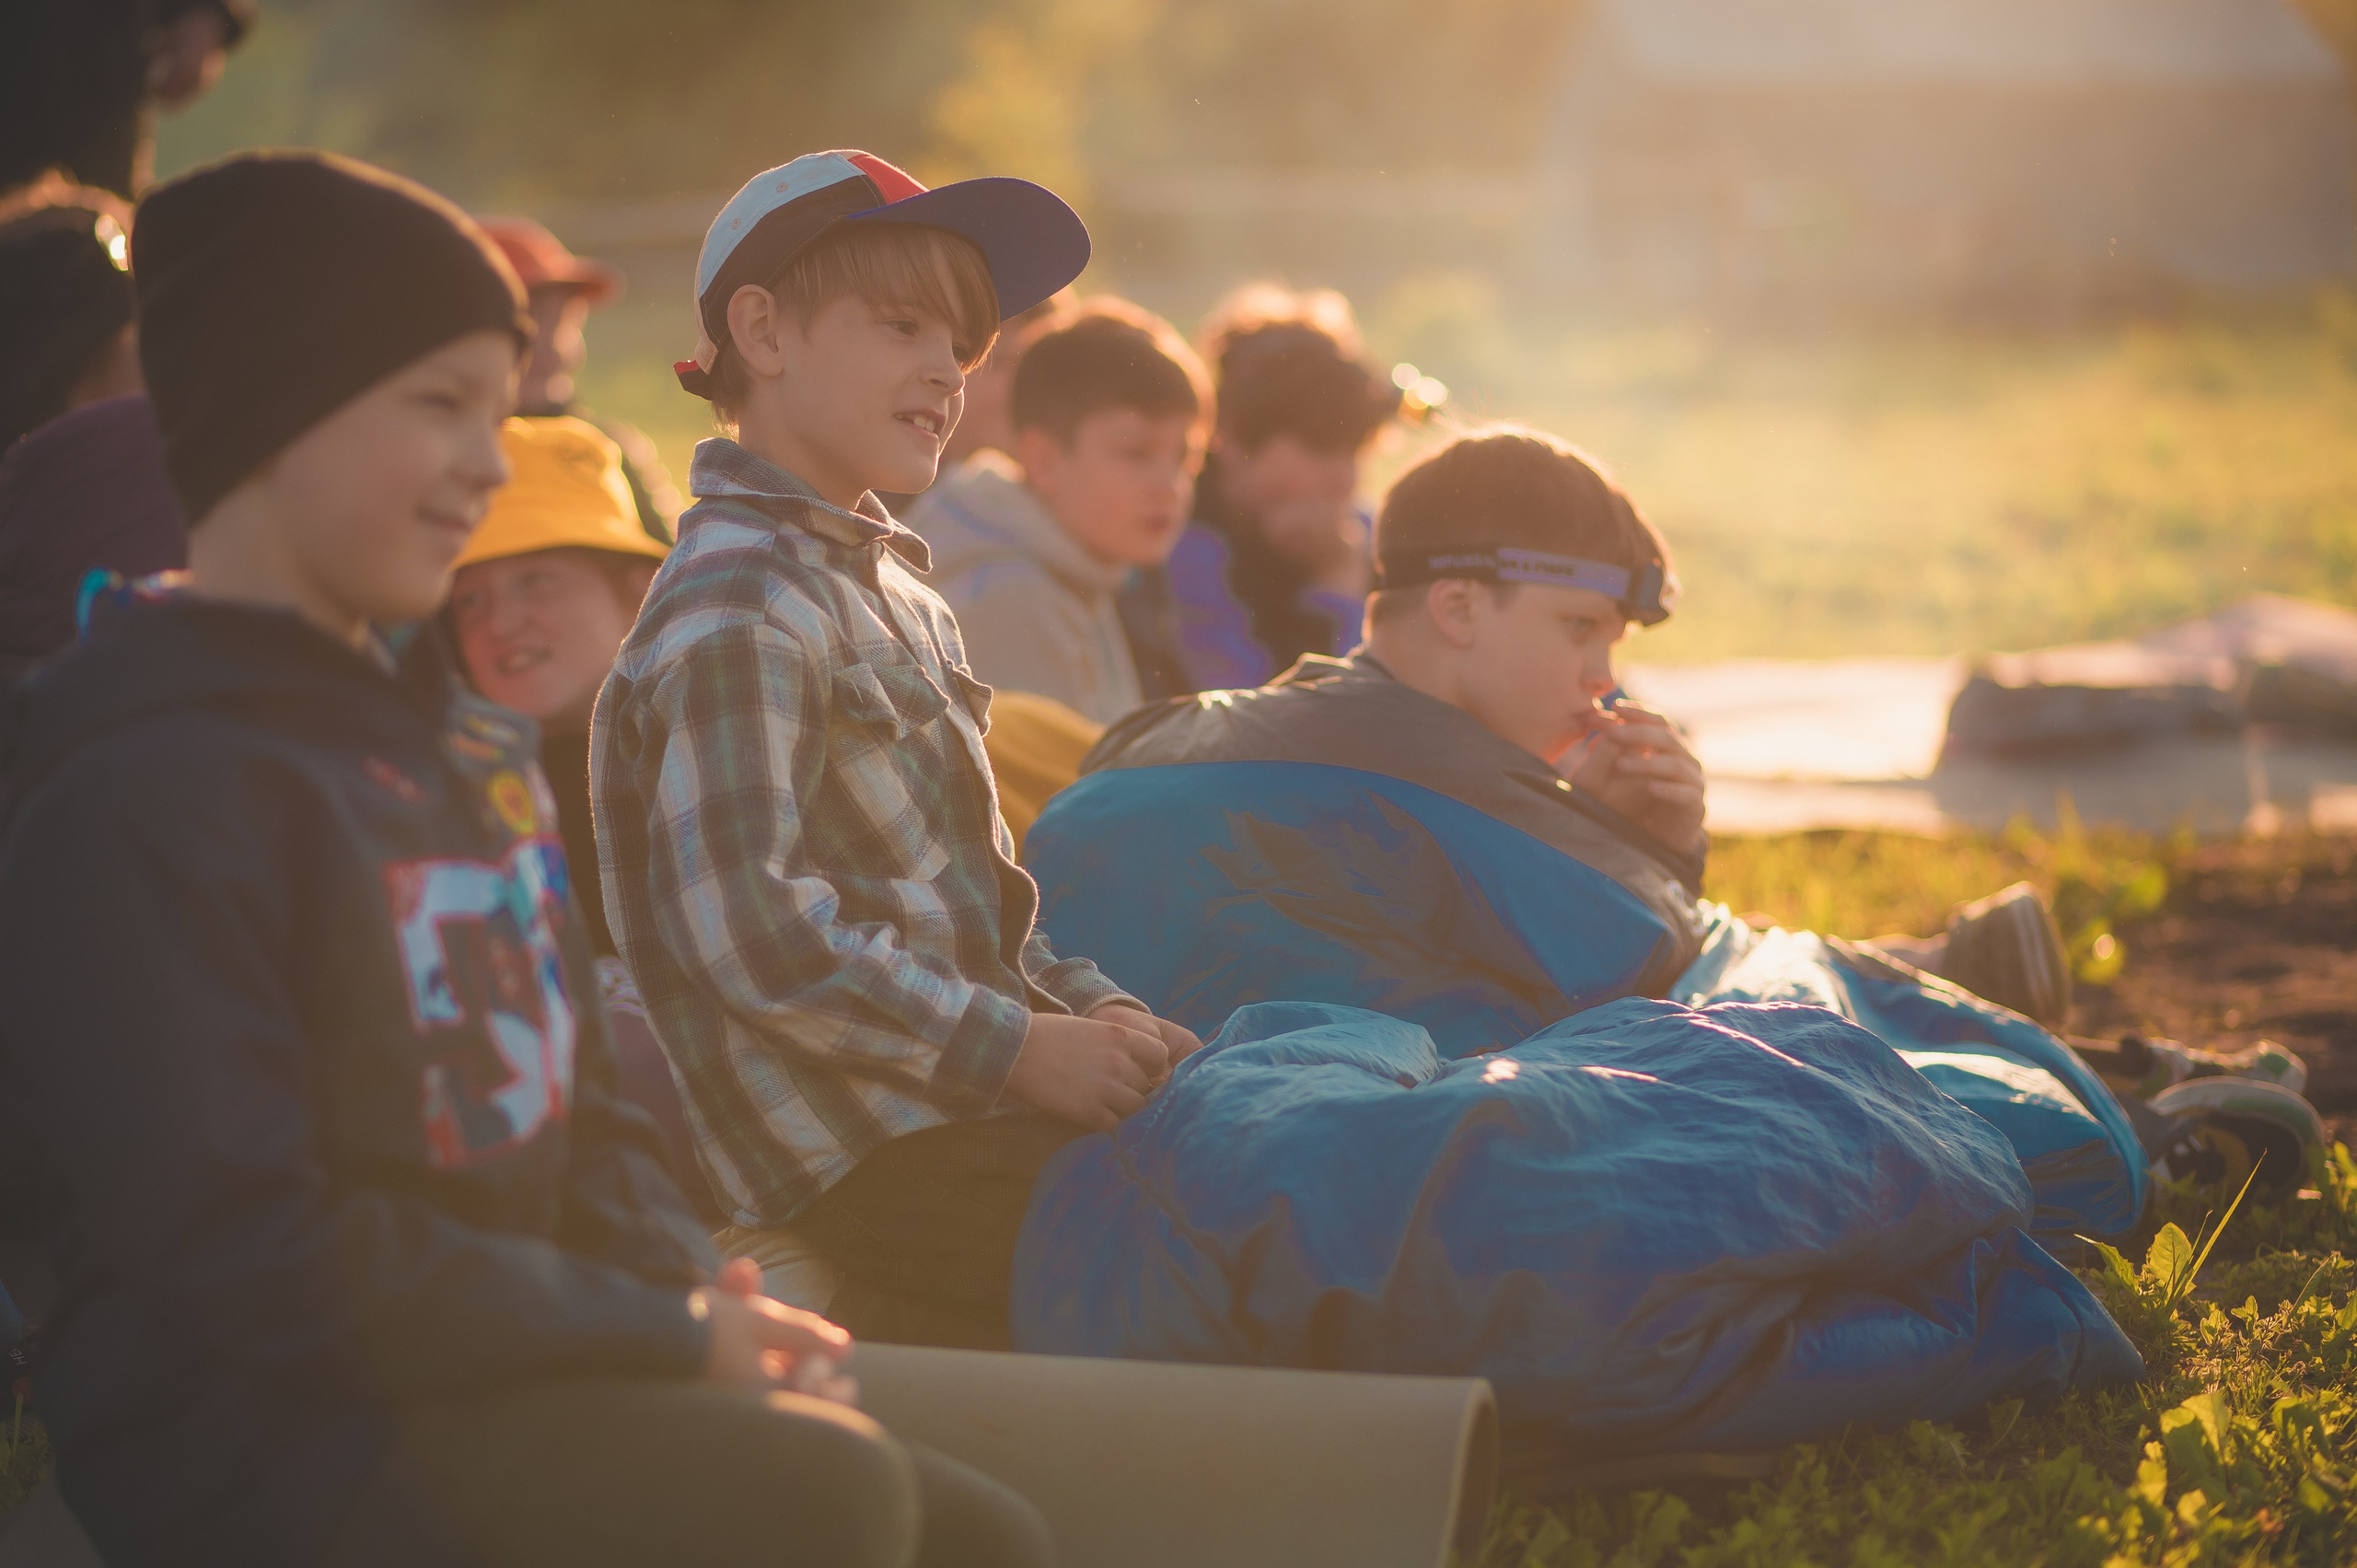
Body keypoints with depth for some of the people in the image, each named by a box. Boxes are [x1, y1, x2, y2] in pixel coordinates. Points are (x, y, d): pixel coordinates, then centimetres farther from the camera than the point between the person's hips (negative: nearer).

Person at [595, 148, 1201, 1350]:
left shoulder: (896, 597, 21)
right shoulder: (740, 610, -10)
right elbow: (751, 928, -20)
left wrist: (1094, 1012, 7)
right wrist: (1018, 1047, -17)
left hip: (954, 1104, 9)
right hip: (862, 1151, -9)